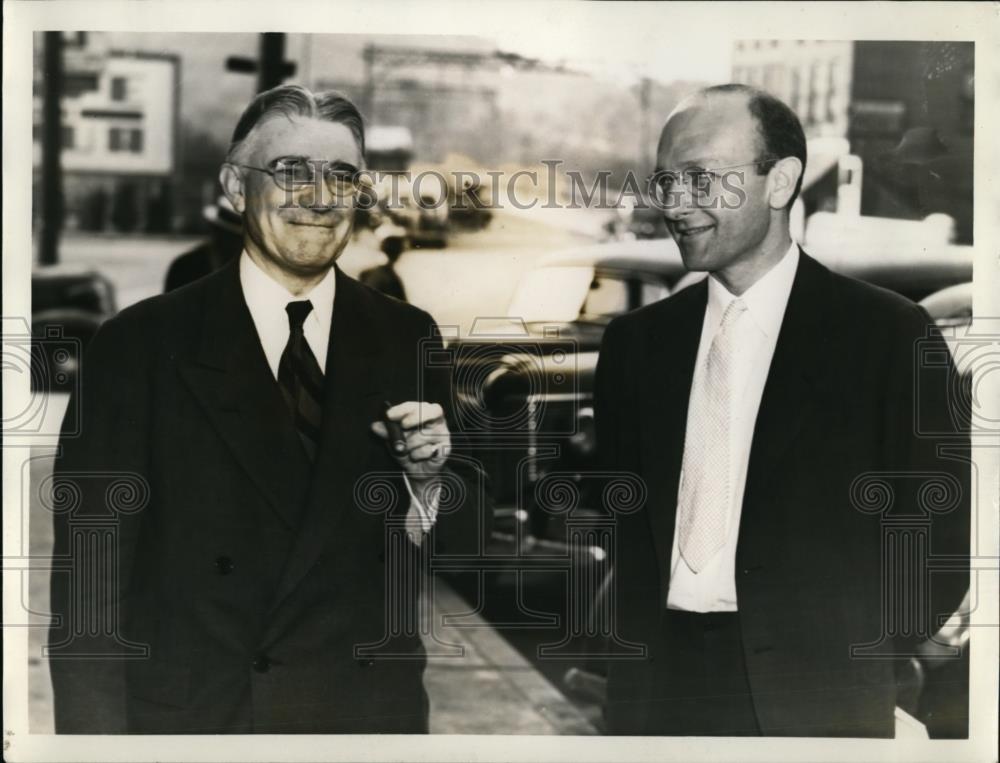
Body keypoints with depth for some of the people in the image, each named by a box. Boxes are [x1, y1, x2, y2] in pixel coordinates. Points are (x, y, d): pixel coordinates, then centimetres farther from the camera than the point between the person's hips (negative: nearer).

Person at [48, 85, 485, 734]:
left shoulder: (408, 340, 1)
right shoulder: (139, 345, -7)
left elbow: (463, 539, 5)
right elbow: (90, 576, -7)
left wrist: (427, 476, -15)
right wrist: (97, 738, -13)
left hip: (372, 709, 3)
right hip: (188, 712, -2)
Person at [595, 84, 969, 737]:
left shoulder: (891, 335, -6)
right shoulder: (635, 341, 6)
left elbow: (937, 541, -5)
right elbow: (620, 524, 11)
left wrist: (843, 670, -6)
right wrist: (633, 669, 2)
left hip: (813, 700, -3)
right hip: (658, 685, 4)